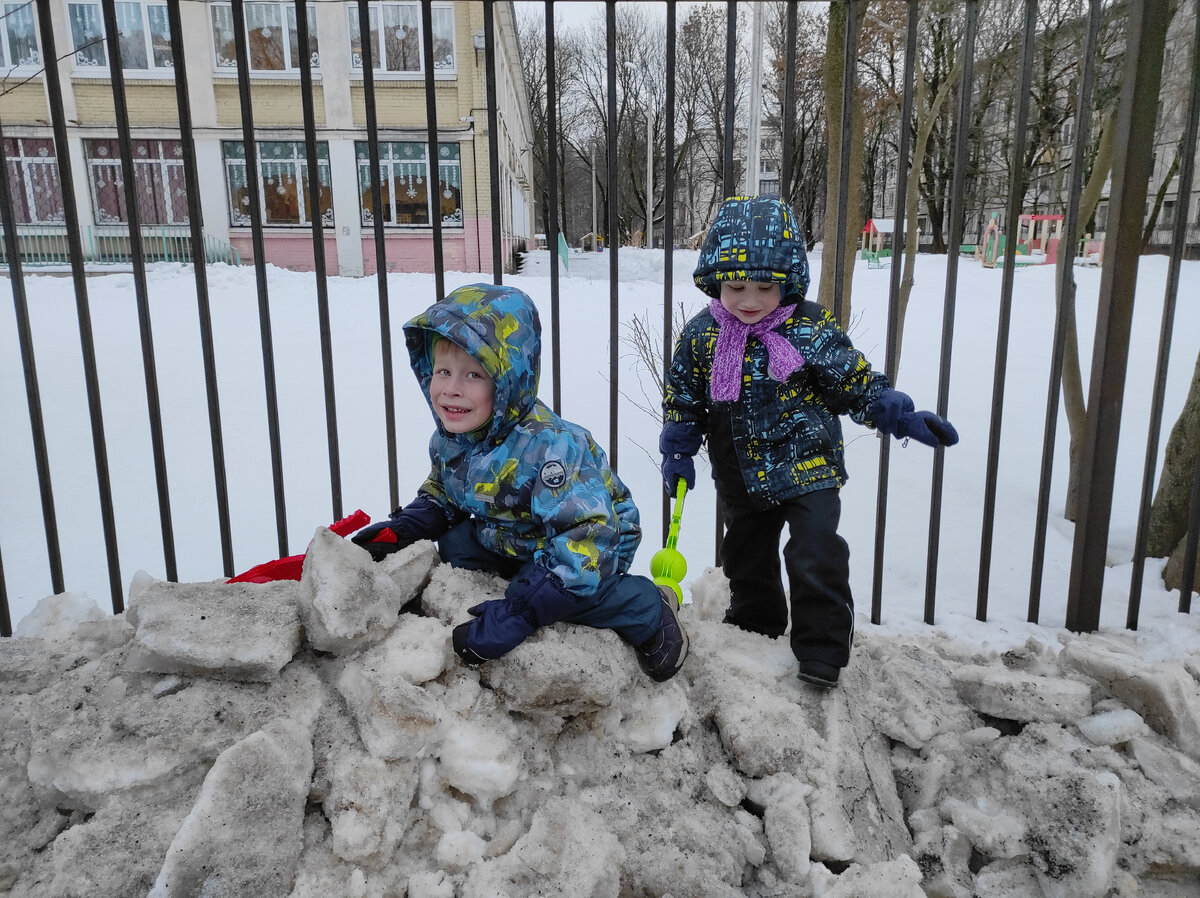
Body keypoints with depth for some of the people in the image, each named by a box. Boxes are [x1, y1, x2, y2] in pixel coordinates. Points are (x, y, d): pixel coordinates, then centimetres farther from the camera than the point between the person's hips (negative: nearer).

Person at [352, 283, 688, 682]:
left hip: (594, 543, -8)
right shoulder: (448, 440, -10)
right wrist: (400, 528, -9)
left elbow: (586, 537, -43)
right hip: (512, 540, 8)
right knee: (454, 544, -7)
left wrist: (516, 611, -46)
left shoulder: (546, 446, -37)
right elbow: (441, 495, 12)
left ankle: (647, 609, -8)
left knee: (558, 582, -33)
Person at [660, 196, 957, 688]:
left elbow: (857, 383, -5)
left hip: (807, 467, -3)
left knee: (815, 557, -11)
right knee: (747, 560, 20)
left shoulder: (812, 329, -13)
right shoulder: (701, 334, -6)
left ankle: (822, 651, 8)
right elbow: (681, 397, 5)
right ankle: (753, 630, 43)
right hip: (742, 477, 4)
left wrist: (902, 418, -15)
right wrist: (677, 453, -1)